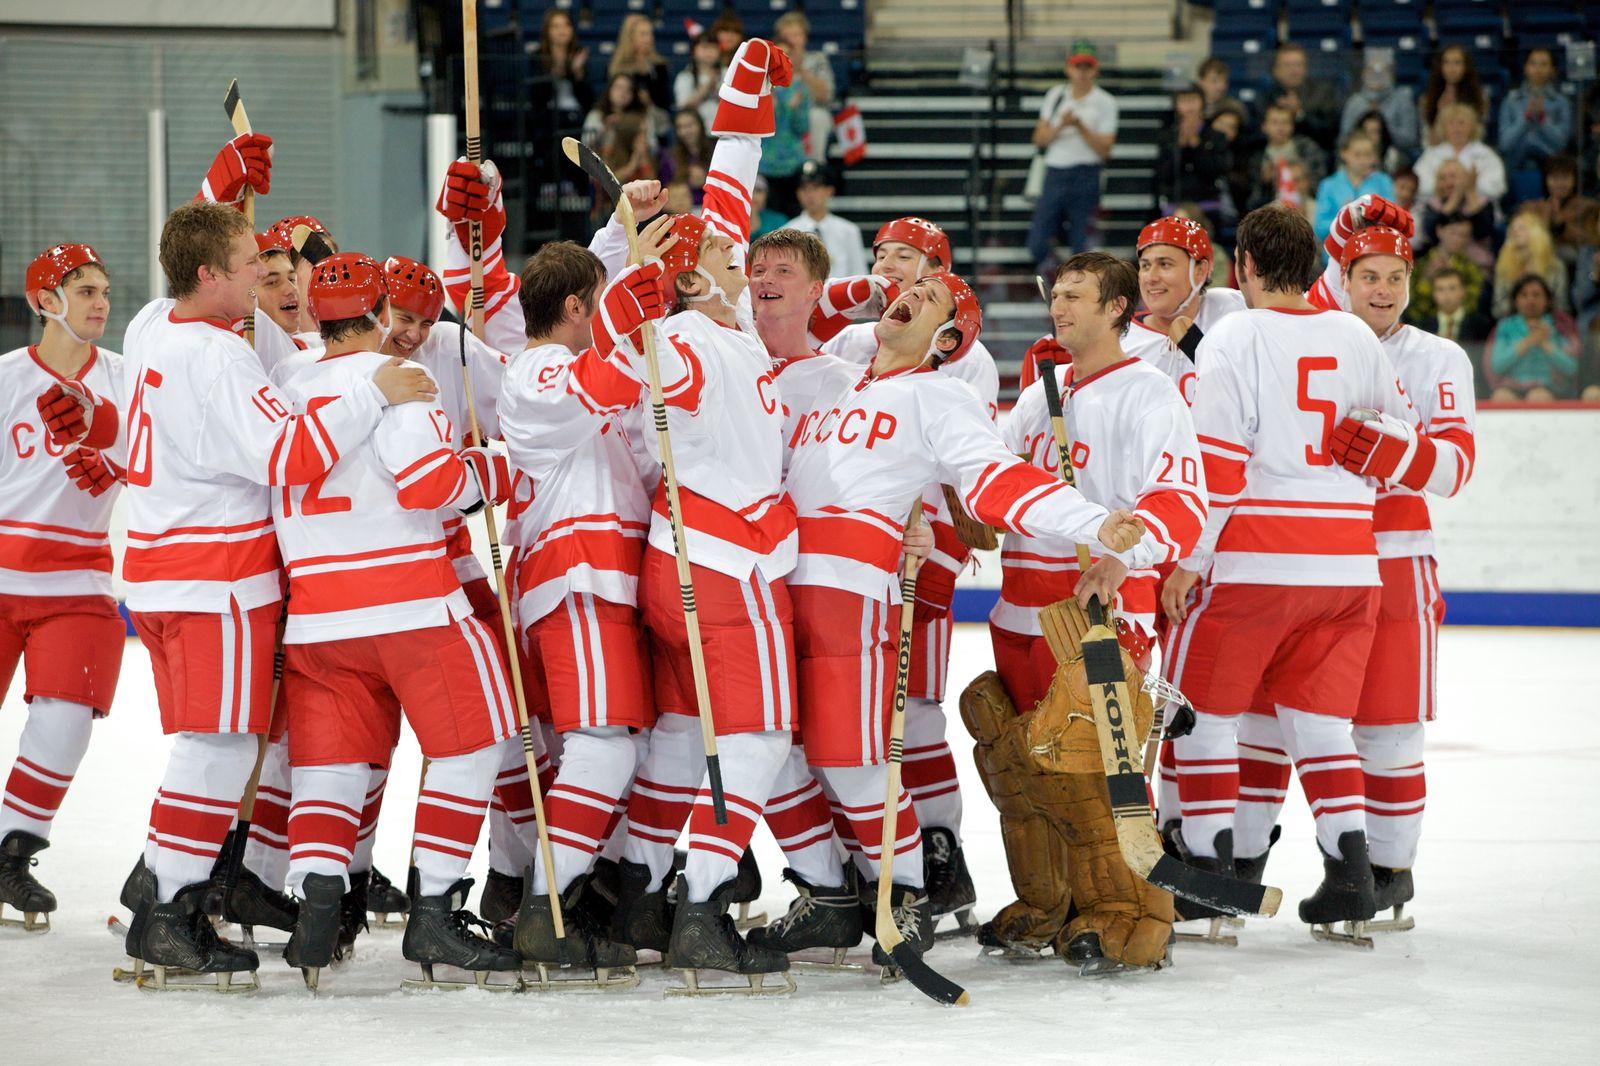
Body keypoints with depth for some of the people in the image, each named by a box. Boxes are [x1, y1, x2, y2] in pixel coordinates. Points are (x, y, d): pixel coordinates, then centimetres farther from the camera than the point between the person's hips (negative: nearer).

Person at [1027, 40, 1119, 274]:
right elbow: (1039, 139, 8)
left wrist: (1079, 126, -16)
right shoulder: (1055, 95, 12)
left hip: (1085, 177, -3)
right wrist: (1060, 126, -10)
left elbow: (1104, 149, -5)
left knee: (1082, 246, -5)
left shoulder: (1105, 103, 1)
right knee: (1037, 245, -3)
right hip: (1054, 174, 4)